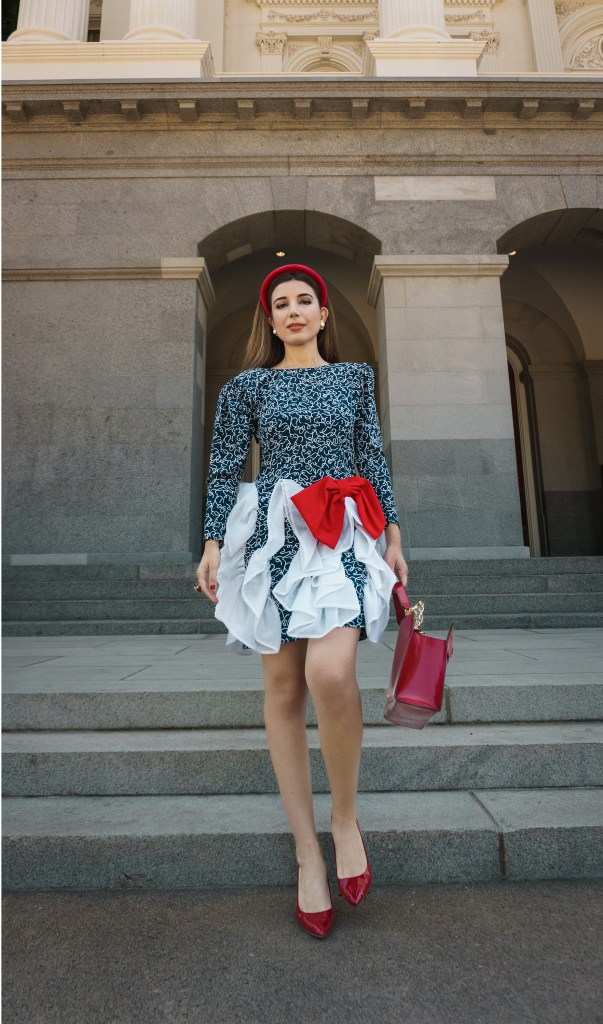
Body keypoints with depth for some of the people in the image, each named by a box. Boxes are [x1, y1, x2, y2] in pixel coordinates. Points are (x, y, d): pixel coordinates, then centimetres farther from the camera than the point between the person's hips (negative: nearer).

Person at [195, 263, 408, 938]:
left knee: (330, 672, -23)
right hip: (274, 533, 1)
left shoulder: (355, 376, 16)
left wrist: (393, 537, 8)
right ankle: (307, 850, 17)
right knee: (283, 687, 1)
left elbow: (373, 460, 13)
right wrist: (213, 543, 0)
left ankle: (346, 815, 6)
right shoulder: (248, 385, 12)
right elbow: (224, 468, 8)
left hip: (345, 534, 0)